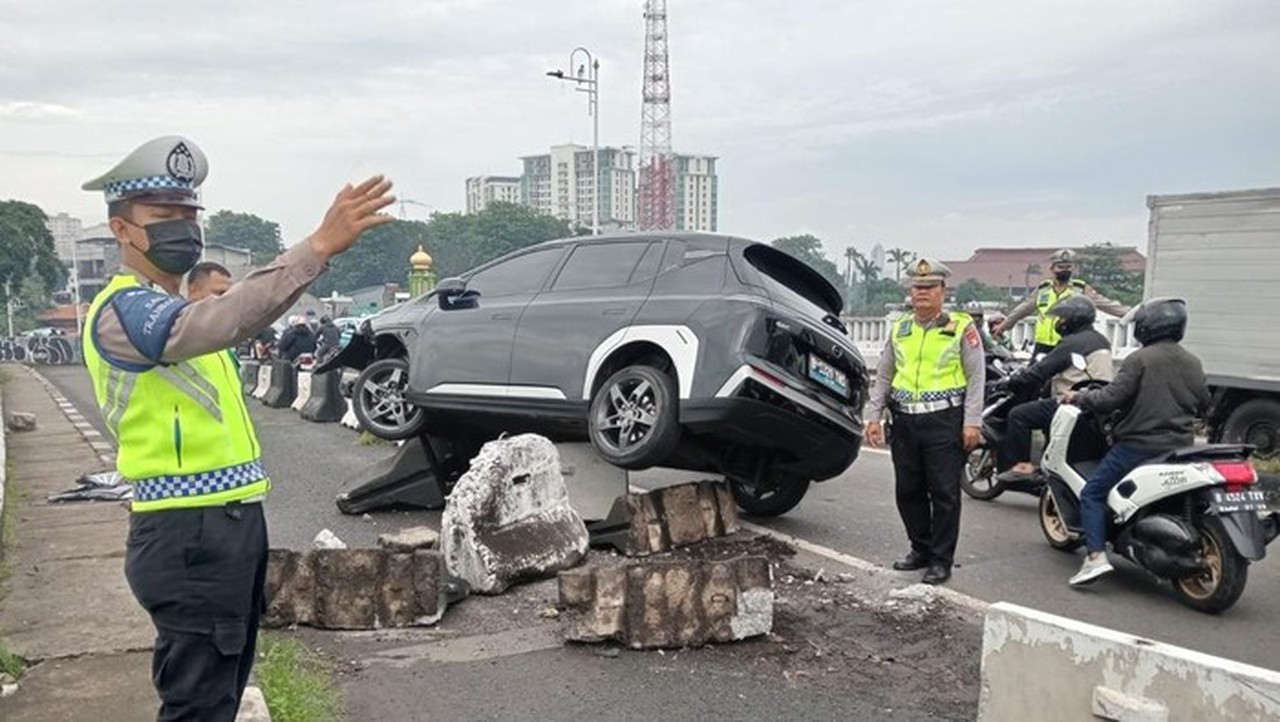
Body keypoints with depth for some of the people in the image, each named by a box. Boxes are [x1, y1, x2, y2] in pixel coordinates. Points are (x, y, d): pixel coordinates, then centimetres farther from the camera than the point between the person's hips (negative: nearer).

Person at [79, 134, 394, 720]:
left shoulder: (171, 307, 18)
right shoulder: (123, 310, -16)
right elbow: (214, 325, -37)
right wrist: (318, 247, -46)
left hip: (233, 522, 10)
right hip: (189, 534, -10)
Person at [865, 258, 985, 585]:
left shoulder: (961, 328, 1)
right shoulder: (899, 329, 14)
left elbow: (976, 377, -2)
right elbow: (883, 377, 17)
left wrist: (972, 422, -10)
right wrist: (873, 417, 10)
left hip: (944, 422, -5)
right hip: (905, 423, 5)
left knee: (944, 494, -1)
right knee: (908, 491, 11)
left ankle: (941, 560, 8)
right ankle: (921, 549, 26)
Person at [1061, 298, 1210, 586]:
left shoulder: (1139, 360, -12)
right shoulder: (1192, 363, 8)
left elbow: (1110, 398, -17)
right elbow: (1203, 404, 18)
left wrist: (1078, 398, -2)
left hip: (1141, 444, -7)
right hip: (1181, 446, 7)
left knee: (1092, 494, -2)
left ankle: (1096, 556, -16)